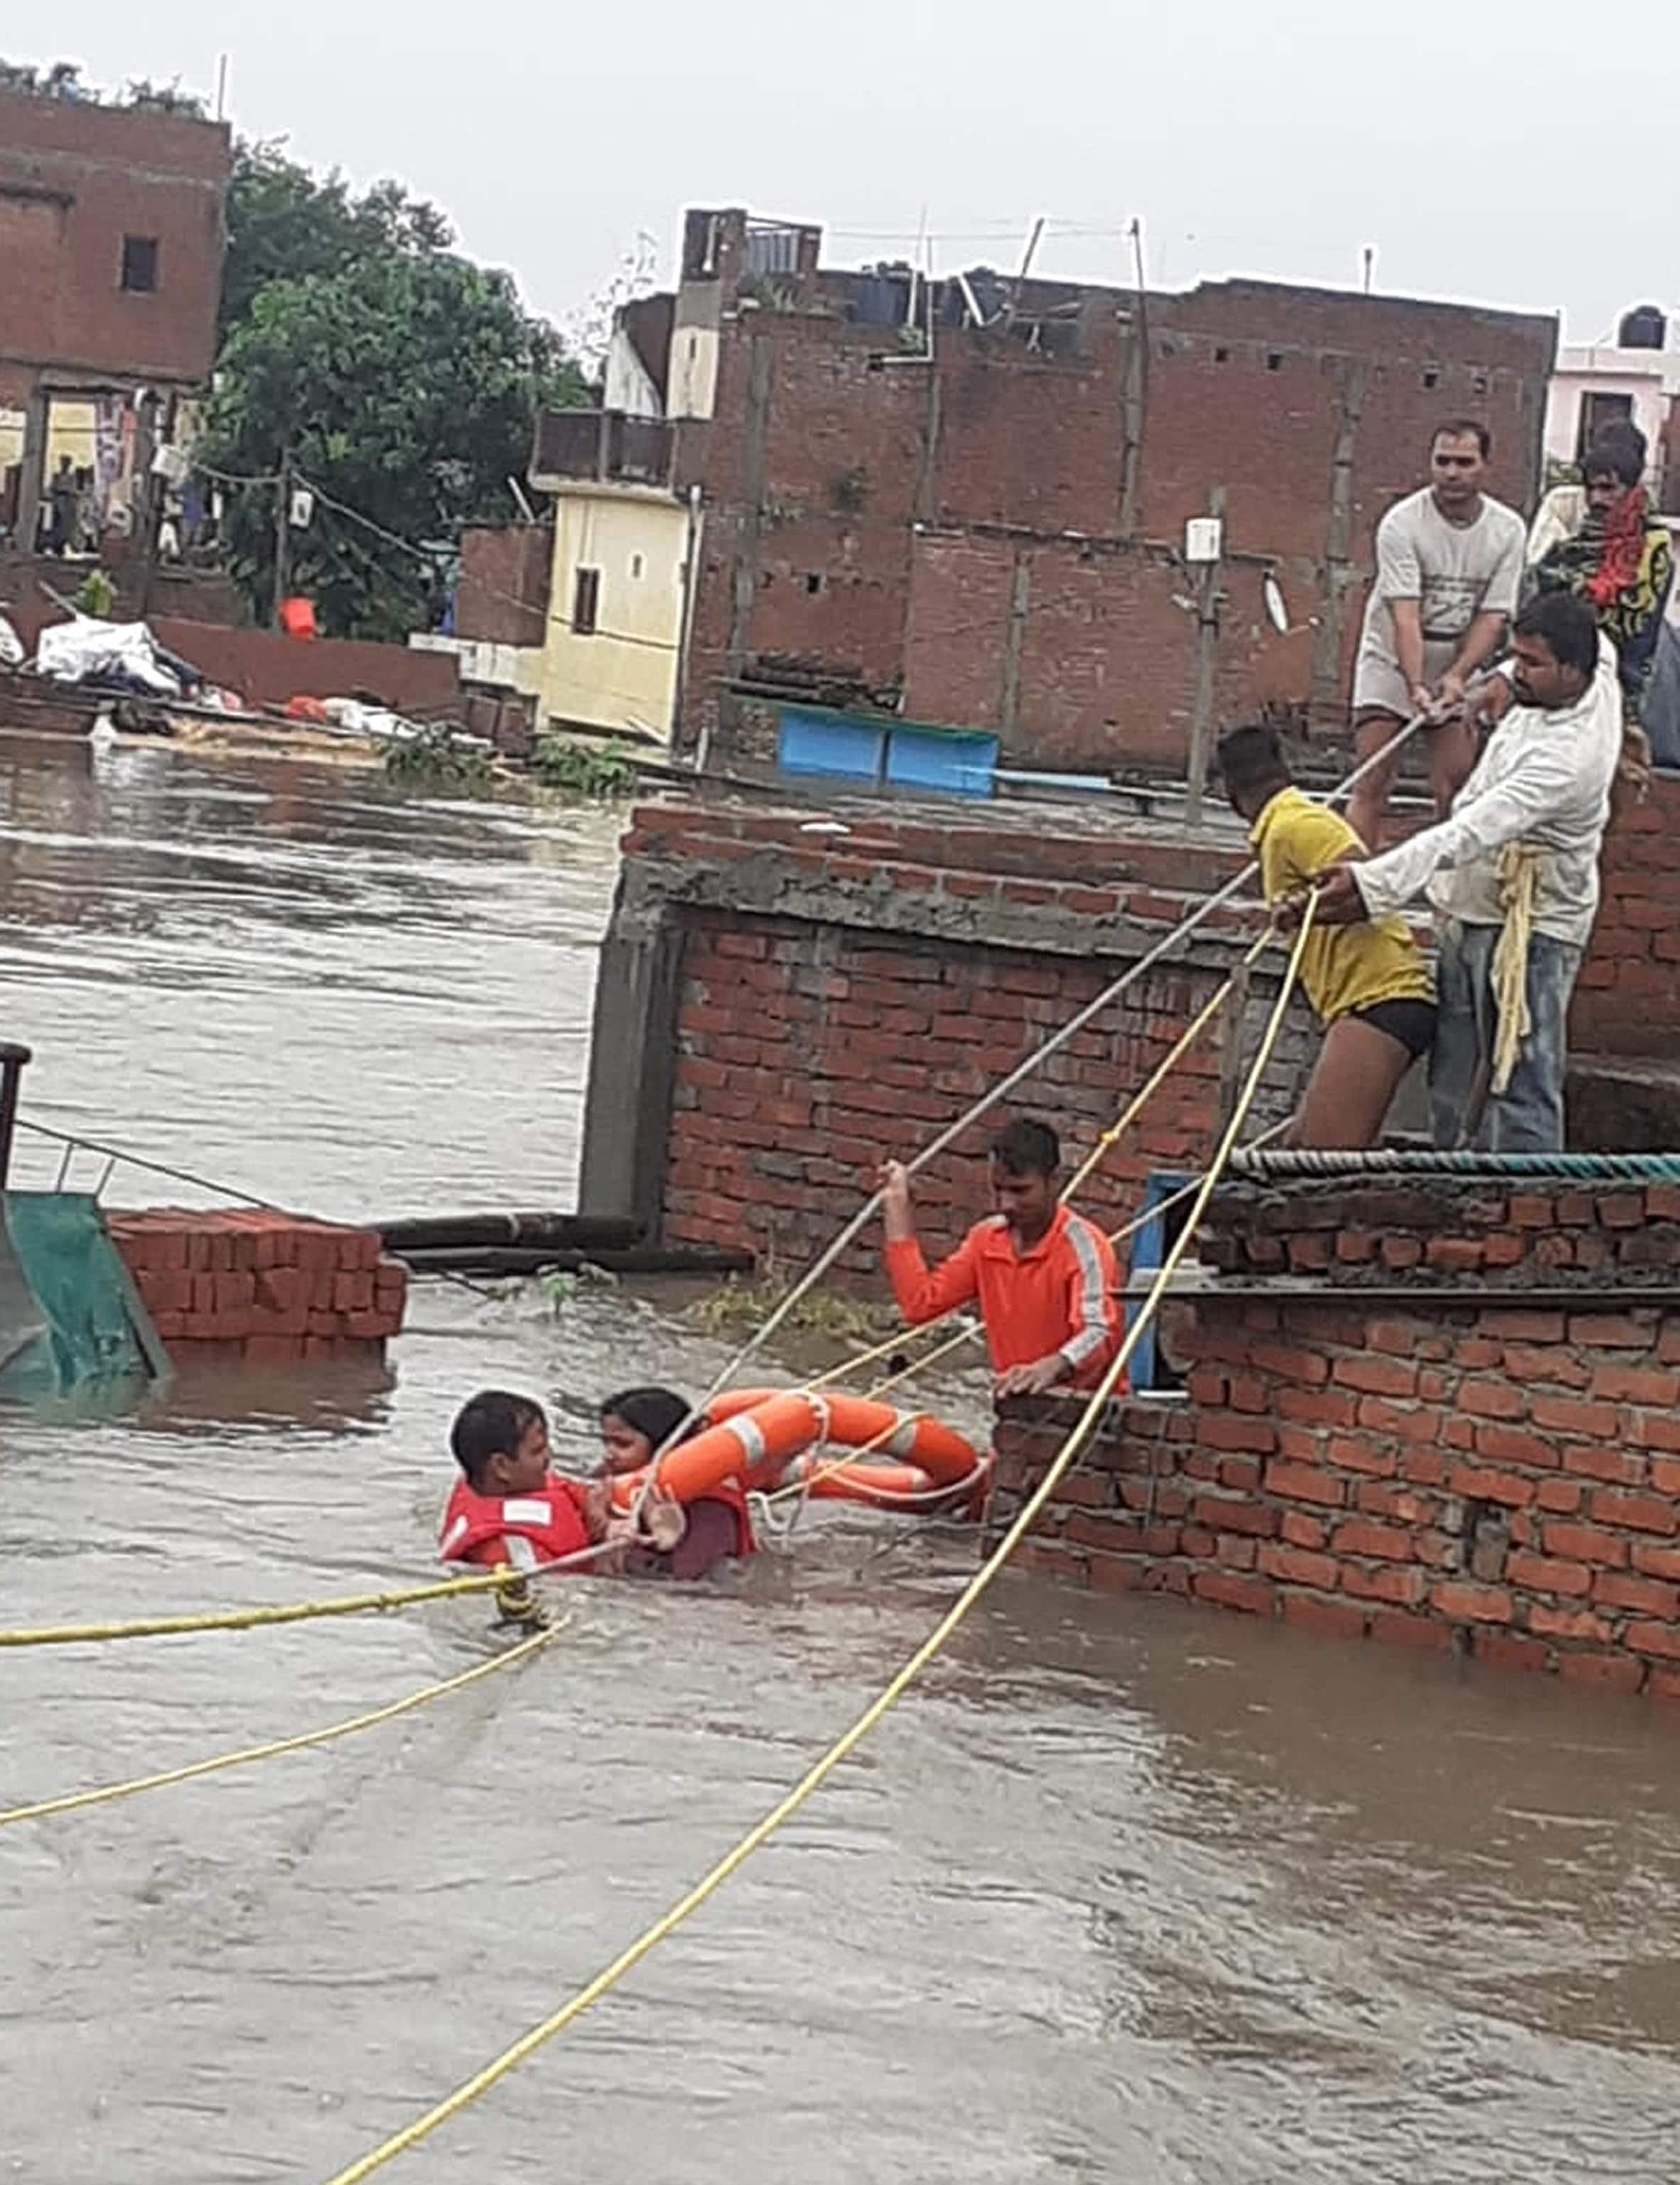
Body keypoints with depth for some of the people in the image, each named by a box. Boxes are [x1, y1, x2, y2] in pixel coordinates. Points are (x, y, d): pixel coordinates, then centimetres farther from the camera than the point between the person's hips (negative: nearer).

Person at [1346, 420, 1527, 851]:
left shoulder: (1508, 530, -6)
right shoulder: (1402, 524, -17)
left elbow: (1493, 618, -7)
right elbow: (1405, 616, -24)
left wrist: (1457, 676, -22)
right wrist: (1416, 686, -35)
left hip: (1459, 673, 3)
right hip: (1393, 665, -3)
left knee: (1456, 792, -1)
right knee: (1372, 787, -11)